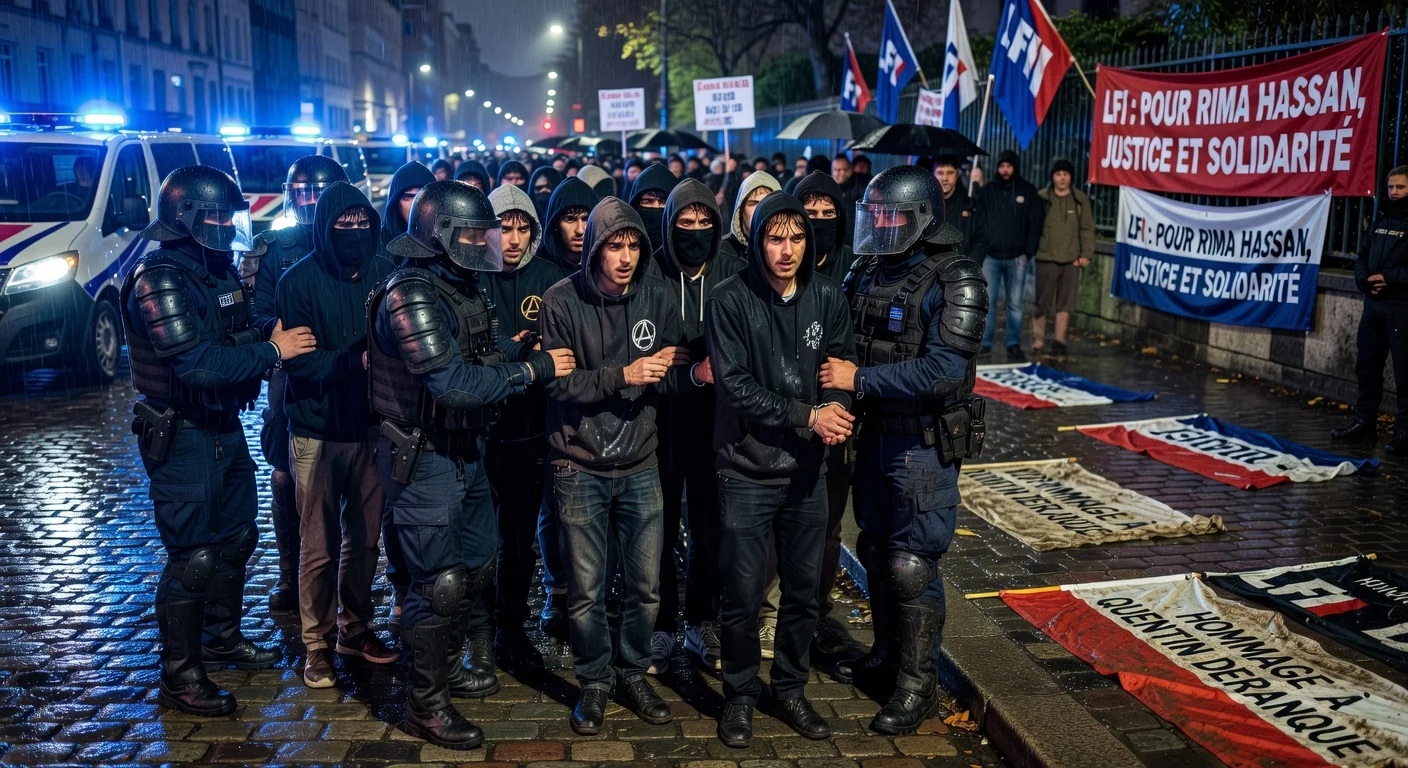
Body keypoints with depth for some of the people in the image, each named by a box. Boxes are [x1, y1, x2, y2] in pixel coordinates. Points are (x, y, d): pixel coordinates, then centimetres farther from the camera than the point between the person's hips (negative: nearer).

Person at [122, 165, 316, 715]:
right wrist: (272, 350, -20)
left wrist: (277, 337, -7)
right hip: (182, 437, -9)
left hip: (225, 428, 9)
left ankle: (223, 640, 38)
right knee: (193, 557, -2)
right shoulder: (160, 280, -19)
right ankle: (179, 678, 11)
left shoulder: (219, 272, 10)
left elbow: (242, 339, 12)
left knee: (236, 537, 20)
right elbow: (199, 364, -28)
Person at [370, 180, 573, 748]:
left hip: (464, 452, 10)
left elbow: (486, 356, 8)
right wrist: (533, 369, -22)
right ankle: (425, 706, 17)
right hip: (423, 460, -9)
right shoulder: (411, 295, -21)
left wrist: (523, 344, -10)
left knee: (475, 568, 20)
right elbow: (454, 384, -29)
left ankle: (452, 670, 40)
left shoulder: (461, 287, 9)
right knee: (440, 584, -1)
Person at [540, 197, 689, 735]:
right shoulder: (562, 301, -8)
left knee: (645, 585, 9)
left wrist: (663, 369, -20)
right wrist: (622, 375, -23)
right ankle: (594, 682, 26)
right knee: (586, 589, 5)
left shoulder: (659, 298, 0)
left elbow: (675, 379, 2)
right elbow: (558, 384, -13)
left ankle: (633, 674, 31)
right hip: (579, 467, -2)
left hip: (640, 464, 3)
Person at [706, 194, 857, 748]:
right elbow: (735, 385, -15)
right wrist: (807, 417, -19)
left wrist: (836, 405, -18)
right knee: (744, 593, 5)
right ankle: (740, 696, 26)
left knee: (804, 588, 14)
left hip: (808, 468, 4)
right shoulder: (730, 301, -10)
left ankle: (791, 690, 33)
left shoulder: (828, 298, 1)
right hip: (747, 468, -3)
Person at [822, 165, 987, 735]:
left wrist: (859, 380, -23)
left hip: (924, 444, -7)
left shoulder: (953, 281, -15)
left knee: (912, 565, 0)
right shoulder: (868, 272, 6)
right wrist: (834, 373, -8)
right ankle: (887, 651, 37)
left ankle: (917, 682, 15)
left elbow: (943, 371, -24)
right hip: (875, 433, 7)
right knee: (876, 552, 18)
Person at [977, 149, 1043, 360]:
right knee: (987, 301, -1)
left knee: (1015, 303, 3)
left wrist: (1028, 252, -4)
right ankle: (984, 343, 5)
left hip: (1017, 257, 0)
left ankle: (1013, 345, 9)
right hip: (991, 256, 1)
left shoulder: (1028, 191, 5)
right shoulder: (987, 191, 7)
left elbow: (1035, 224, 4)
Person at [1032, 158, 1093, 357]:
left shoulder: (1081, 200, 7)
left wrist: (1086, 254, 0)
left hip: (1071, 260, 2)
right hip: (1046, 258, -2)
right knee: (1041, 302, 1)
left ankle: (1059, 341, 9)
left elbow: (1087, 229, 8)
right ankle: (1038, 339, 14)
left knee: (1065, 303, 3)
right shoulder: (1041, 198, 1)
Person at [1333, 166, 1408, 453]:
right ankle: (1364, 421, 24)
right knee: (1367, 365, 13)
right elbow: (1362, 257, 15)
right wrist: (1365, 280, -3)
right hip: (1373, 303, 7)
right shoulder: (1380, 221, 16)